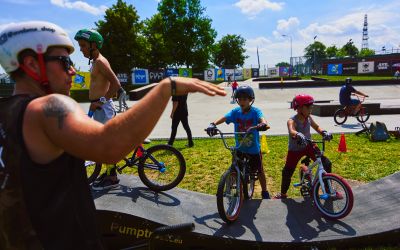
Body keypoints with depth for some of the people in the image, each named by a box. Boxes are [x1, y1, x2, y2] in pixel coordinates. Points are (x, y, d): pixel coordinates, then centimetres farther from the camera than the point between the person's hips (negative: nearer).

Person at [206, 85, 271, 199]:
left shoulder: (255, 111, -15)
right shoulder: (235, 112, -9)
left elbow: (262, 119, -34)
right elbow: (224, 118, -22)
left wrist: (263, 124, -58)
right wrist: (213, 124, -41)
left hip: (254, 149, -2)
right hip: (239, 148, 2)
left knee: (260, 171, 15)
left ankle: (264, 192, 37)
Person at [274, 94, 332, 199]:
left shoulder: (308, 118, -7)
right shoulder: (292, 121, -25)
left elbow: (316, 127, 4)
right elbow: (292, 131, -44)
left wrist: (324, 132, -18)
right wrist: (298, 135, -68)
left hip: (308, 146, 4)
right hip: (295, 149, -4)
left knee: (326, 164, -8)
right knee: (287, 172, 3)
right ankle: (283, 193, 28)